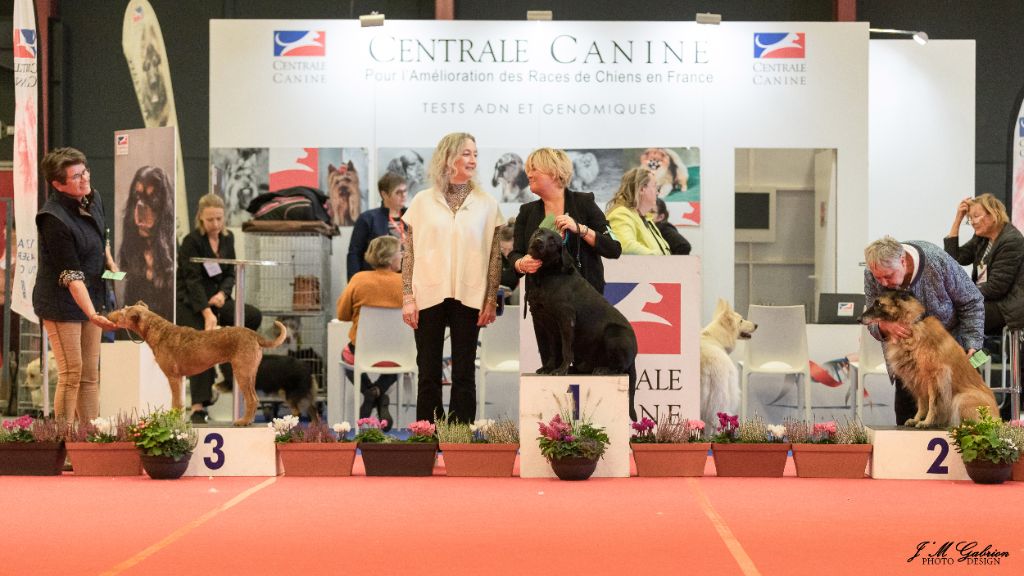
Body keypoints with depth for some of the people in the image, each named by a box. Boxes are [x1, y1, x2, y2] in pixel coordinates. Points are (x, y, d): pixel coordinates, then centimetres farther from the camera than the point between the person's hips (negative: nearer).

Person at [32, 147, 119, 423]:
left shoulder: (93, 198, 1)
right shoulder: (54, 219, -23)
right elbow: (71, 275, -26)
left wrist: (111, 264, 7)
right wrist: (92, 314, -33)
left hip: (91, 297, 8)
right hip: (61, 301, -8)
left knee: (90, 374, 10)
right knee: (71, 373, -7)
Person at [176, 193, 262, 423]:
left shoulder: (227, 238, 7)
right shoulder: (191, 241, -12)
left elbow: (230, 274, 9)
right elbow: (194, 281, -21)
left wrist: (222, 293, -15)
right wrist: (207, 313, -33)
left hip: (216, 300, 6)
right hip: (190, 303, -6)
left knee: (254, 316, -18)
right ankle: (198, 407, -23)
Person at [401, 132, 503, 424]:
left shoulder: (486, 203, 6)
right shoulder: (423, 202, 5)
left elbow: (495, 256, 6)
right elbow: (409, 254, 6)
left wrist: (491, 300, -1)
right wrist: (408, 298, -2)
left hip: (468, 298, 0)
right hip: (429, 296, 0)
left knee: (464, 375, 3)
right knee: (428, 375, 3)